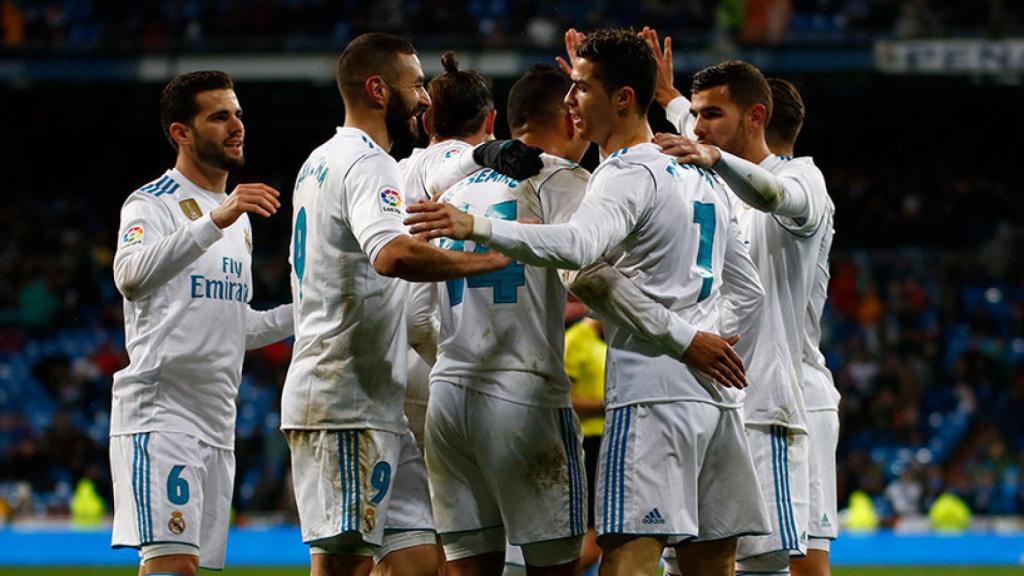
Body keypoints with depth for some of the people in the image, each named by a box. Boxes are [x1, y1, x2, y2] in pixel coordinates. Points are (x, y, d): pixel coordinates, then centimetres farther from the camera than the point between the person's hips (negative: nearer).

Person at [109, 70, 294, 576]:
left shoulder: (239, 217, 20)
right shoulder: (152, 204, -6)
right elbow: (131, 276, -28)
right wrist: (214, 221, -37)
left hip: (217, 421, 8)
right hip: (160, 414, -8)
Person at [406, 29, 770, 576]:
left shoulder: (628, 174, -8)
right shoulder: (702, 178, 20)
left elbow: (579, 245, -29)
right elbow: (748, 293, 26)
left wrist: (477, 227, -38)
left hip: (652, 393, -9)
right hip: (717, 396, 9)